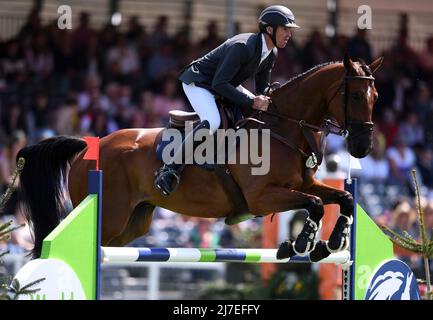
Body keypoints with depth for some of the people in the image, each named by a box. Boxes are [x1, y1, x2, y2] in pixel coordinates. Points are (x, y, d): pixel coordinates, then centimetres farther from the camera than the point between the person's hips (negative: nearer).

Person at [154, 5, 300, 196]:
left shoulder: (271, 54, -2)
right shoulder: (242, 47, -31)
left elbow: (262, 88, 10)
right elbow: (219, 84, -34)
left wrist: (267, 99, -13)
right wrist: (252, 102, -36)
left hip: (225, 83, 10)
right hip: (198, 82, -10)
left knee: (262, 115, 7)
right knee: (212, 122, -34)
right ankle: (169, 170, -31)